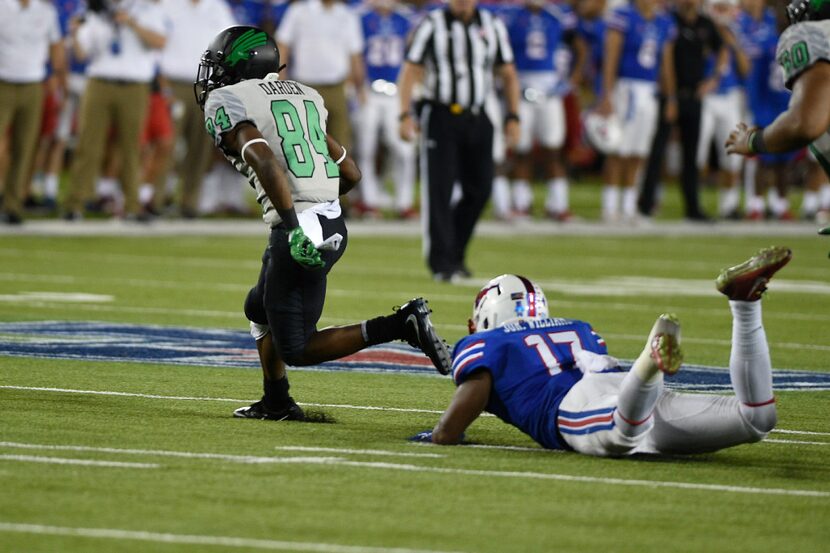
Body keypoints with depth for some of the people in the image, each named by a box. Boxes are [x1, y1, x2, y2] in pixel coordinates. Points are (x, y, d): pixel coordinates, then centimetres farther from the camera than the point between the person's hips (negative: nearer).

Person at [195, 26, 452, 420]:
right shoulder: (303, 95, 19)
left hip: (300, 231, -9)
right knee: (259, 309, 28)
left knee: (296, 349, 0)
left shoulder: (227, 103, -4)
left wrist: (293, 225, -28)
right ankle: (276, 403, 31)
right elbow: (351, 173, 21)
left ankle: (400, 325, -12)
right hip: (333, 223, 9)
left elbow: (265, 159, -22)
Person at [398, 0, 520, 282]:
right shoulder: (432, 26, -3)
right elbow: (409, 72, -3)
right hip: (441, 118, -4)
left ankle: (455, 252, 21)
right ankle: (442, 263, -2)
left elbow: (508, 75, 14)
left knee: (479, 190, 2)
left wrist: (513, 118, 6)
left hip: (476, 120, 4)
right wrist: (405, 115, -13)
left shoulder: (492, 27, 7)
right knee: (439, 190, -7)